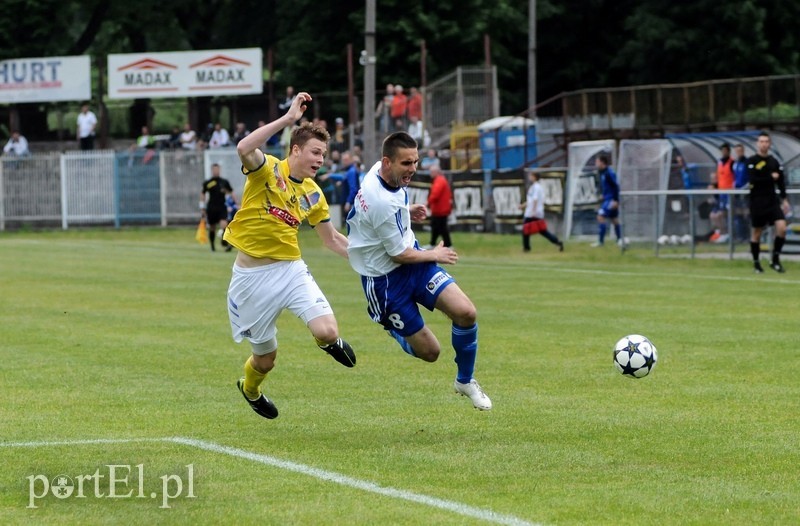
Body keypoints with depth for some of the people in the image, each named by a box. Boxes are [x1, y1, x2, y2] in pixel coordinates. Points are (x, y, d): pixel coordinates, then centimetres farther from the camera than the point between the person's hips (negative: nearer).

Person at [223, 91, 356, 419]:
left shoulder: (313, 194, 5)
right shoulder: (267, 170, -11)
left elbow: (332, 239, 18)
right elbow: (244, 149, -34)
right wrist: (288, 119, -36)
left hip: (291, 270, 3)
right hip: (252, 276, -3)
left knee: (327, 332, -21)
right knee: (265, 358, 8)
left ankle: (331, 343, 20)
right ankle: (249, 389, 46)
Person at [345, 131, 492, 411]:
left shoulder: (379, 170, -4)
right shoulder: (381, 202, -32)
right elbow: (400, 254, -19)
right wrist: (434, 255, -3)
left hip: (413, 259, 8)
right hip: (386, 279, -8)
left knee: (466, 313, -13)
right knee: (429, 352, -1)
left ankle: (465, 380, 11)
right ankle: (393, 327, 33)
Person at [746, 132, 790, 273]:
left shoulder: (774, 162, 10)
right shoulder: (751, 161, -5)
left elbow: (781, 181, 12)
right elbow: (753, 179, -18)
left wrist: (784, 199, 5)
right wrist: (771, 178, -13)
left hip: (772, 201, 4)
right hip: (757, 202, -3)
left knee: (781, 227, -12)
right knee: (757, 232, 3)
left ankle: (775, 260, 0)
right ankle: (756, 263, 18)